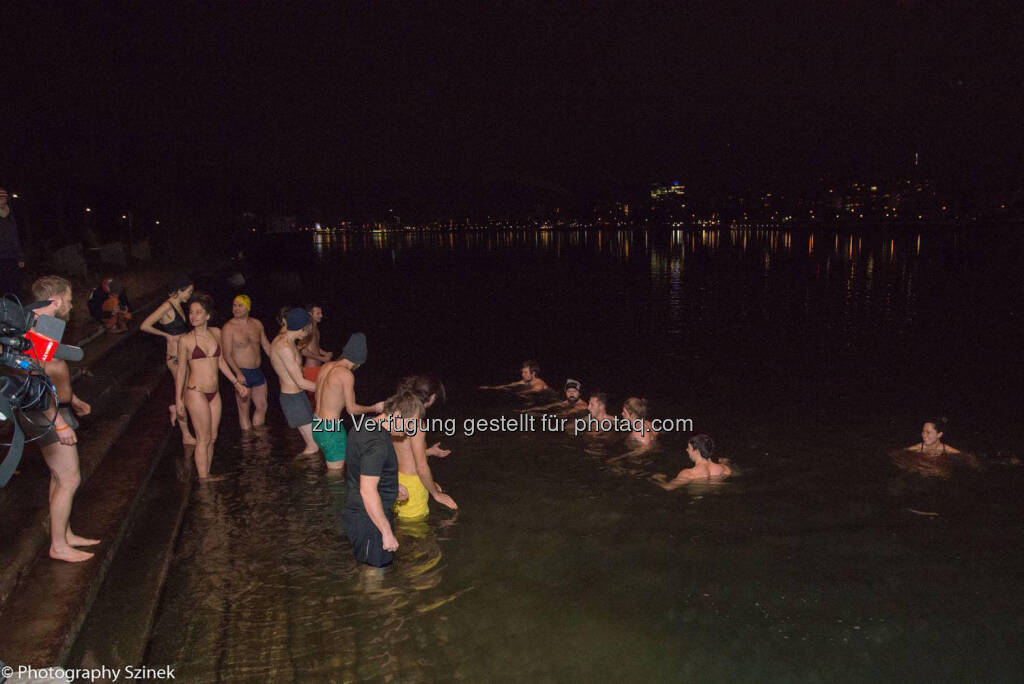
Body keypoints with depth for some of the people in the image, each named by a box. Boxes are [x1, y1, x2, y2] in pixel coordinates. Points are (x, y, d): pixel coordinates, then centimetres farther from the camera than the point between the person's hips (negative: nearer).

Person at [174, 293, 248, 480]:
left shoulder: (216, 333, 6)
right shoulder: (185, 340, -7)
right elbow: (181, 369, -1)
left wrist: (237, 383, 16)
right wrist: (178, 399, -1)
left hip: (214, 393, 5)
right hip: (196, 393, -5)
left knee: (212, 438, 12)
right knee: (203, 440, 0)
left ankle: (207, 475, 23)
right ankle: (203, 478, 11)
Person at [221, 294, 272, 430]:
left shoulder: (257, 324, 6)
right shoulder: (229, 327, -10)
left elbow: (266, 345, 17)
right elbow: (227, 354, -15)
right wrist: (238, 373, -28)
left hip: (258, 372, 6)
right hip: (242, 373, -6)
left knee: (262, 407, 12)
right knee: (244, 410, 1)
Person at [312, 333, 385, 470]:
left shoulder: (326, 366, 5)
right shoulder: (346, 374, -19)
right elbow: (352, 409, -14)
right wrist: (374, 408, 1)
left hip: (317, 424, 9)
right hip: (331, 429, -9)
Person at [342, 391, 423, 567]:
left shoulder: (362, 427, 5)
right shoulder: (377, 443, -26)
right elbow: (368, 491, -29)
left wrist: (392, 486, 16)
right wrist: (387, 532, -24)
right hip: (369, 520, -10)